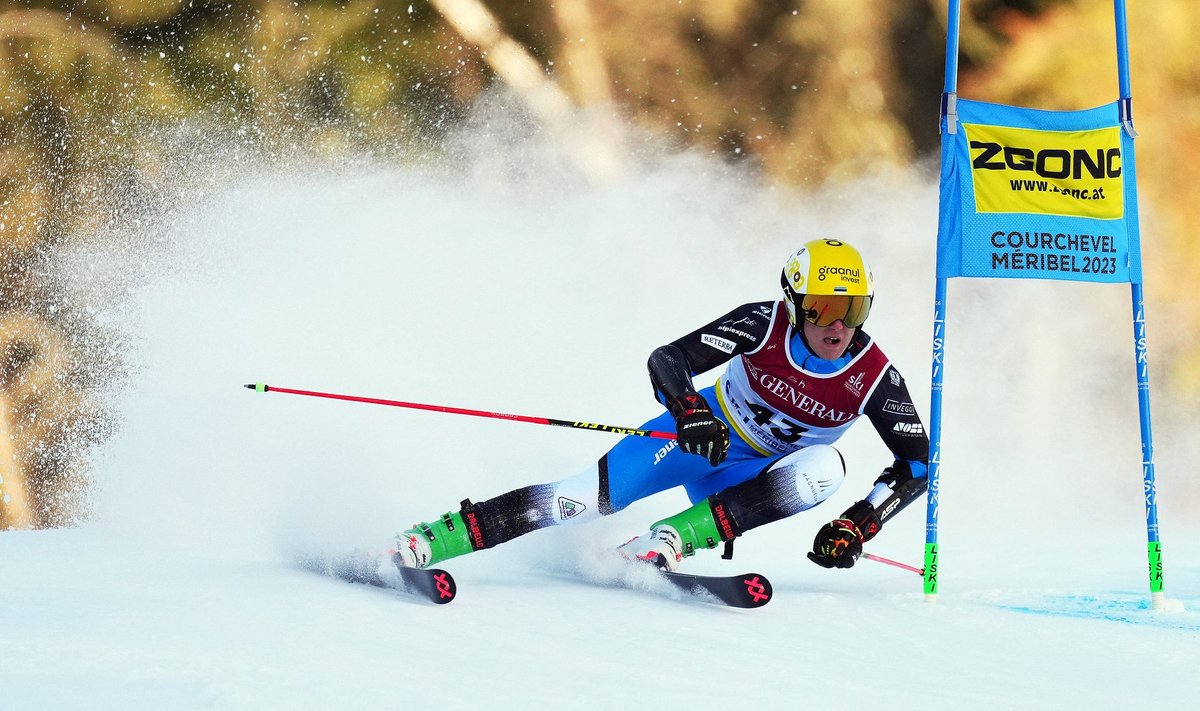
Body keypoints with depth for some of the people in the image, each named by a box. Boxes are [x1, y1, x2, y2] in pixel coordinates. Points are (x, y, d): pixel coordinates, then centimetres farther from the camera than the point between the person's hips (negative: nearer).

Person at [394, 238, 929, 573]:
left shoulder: (873, 376, -18)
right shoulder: (765, 325, -21)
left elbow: (919, 464, -14)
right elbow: (667, 360, -26)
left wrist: (858, 526, -27)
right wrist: (688, 410, -47)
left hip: (749, 481, 2)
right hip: (700, 435, -2)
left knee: (824, 469, -32)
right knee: (597, 495, -26)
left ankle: (661, 545, -36)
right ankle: (423, 543, -28)